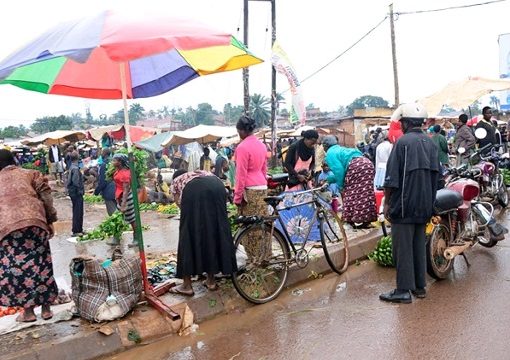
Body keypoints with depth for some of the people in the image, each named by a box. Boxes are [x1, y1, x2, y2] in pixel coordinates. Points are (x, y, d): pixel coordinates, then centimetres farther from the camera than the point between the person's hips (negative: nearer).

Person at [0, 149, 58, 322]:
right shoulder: (29, 174, 18)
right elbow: (46, 197, 7)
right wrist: (51, 219, 11)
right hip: (35, 222, 1)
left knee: (15, 268, 8)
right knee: (41, 265, 9)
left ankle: (28, 311, 10)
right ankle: (46, 308, 16)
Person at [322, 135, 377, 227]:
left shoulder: (330, 153, 9)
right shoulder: (340, 149, 36)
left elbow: (338, 170, -6)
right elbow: (342, 170, 34)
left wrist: (340, 186, 5)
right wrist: (328, 180, 37)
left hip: (356, 166, -9)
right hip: (367, 163, 9)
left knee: (353, 193, 0)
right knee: (365, 193, 10)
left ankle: (358, 220, -2)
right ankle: (366, 219, 13)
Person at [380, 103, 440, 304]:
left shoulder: (403, 142, -12)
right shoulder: (431, 143, 10)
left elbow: (392, 178, -13)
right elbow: (436, 175, 14)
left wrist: (387, 202, -5)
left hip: (405, 205, -7)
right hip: (425, 205, 7)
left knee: (403, 248, -2)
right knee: (419, 245, 15)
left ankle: (403, 290, 2)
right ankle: (420, 286, 23)